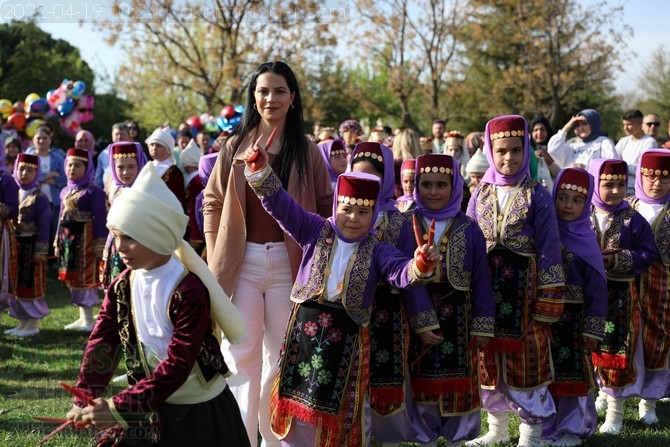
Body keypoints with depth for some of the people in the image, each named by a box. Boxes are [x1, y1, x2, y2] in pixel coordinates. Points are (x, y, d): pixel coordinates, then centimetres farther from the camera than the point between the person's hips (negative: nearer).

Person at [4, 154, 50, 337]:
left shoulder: (40, 198, -9)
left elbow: (43, 227, -12)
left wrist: (40, 251, -15)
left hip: (30, 248, -7)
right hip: (14, 247, 7)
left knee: (31, 286, -1)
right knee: (15, 285, 12)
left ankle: (33, 324, 9)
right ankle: (22, 322, 22)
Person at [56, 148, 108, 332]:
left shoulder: (93, 191, -10)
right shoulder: (66, 191, 14)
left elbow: (100, 219, -12)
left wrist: (100, 244, -15)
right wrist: (58, 241, 17)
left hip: (84, 238, -8)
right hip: (67, 237, 8)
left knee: (85, 277, -4)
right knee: (72, 277, 11)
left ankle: (89, 319, 3)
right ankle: (83, 317, 20)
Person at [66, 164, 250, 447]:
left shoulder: (189, 291, -22)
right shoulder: (122, 286, -2)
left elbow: (178, 365, -25)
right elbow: (101, 344, -6)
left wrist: (120, 408, -28)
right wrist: (86, 400, -22)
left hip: (199, 412, -5)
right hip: (149, 406, 5)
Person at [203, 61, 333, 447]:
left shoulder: (308, 152, 4)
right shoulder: (236, 146, 5)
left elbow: (324, 209, 6)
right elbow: (213, 202, 7)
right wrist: (216, 256, 1)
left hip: (288, 263, 0)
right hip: (241, 260, 0)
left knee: (281, 355, 7)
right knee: (242, 355, -1)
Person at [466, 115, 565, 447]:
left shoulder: (537, 195, -5)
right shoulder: (480, 194, 6)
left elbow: (549, 249, -6)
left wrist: (548, 301, -10)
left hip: (524, 288, -4)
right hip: (487, 288, 4)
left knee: (527, 358, 1)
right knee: (489, 358, 11)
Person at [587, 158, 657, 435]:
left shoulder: (632, 220, -4)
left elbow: (648, 254, -6)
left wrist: (618, 260, -19)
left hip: (620, 295, -2)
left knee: (617, 350, 0)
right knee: (589, 347, 13)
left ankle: (616, 406, 9)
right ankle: (605, 392, 34)